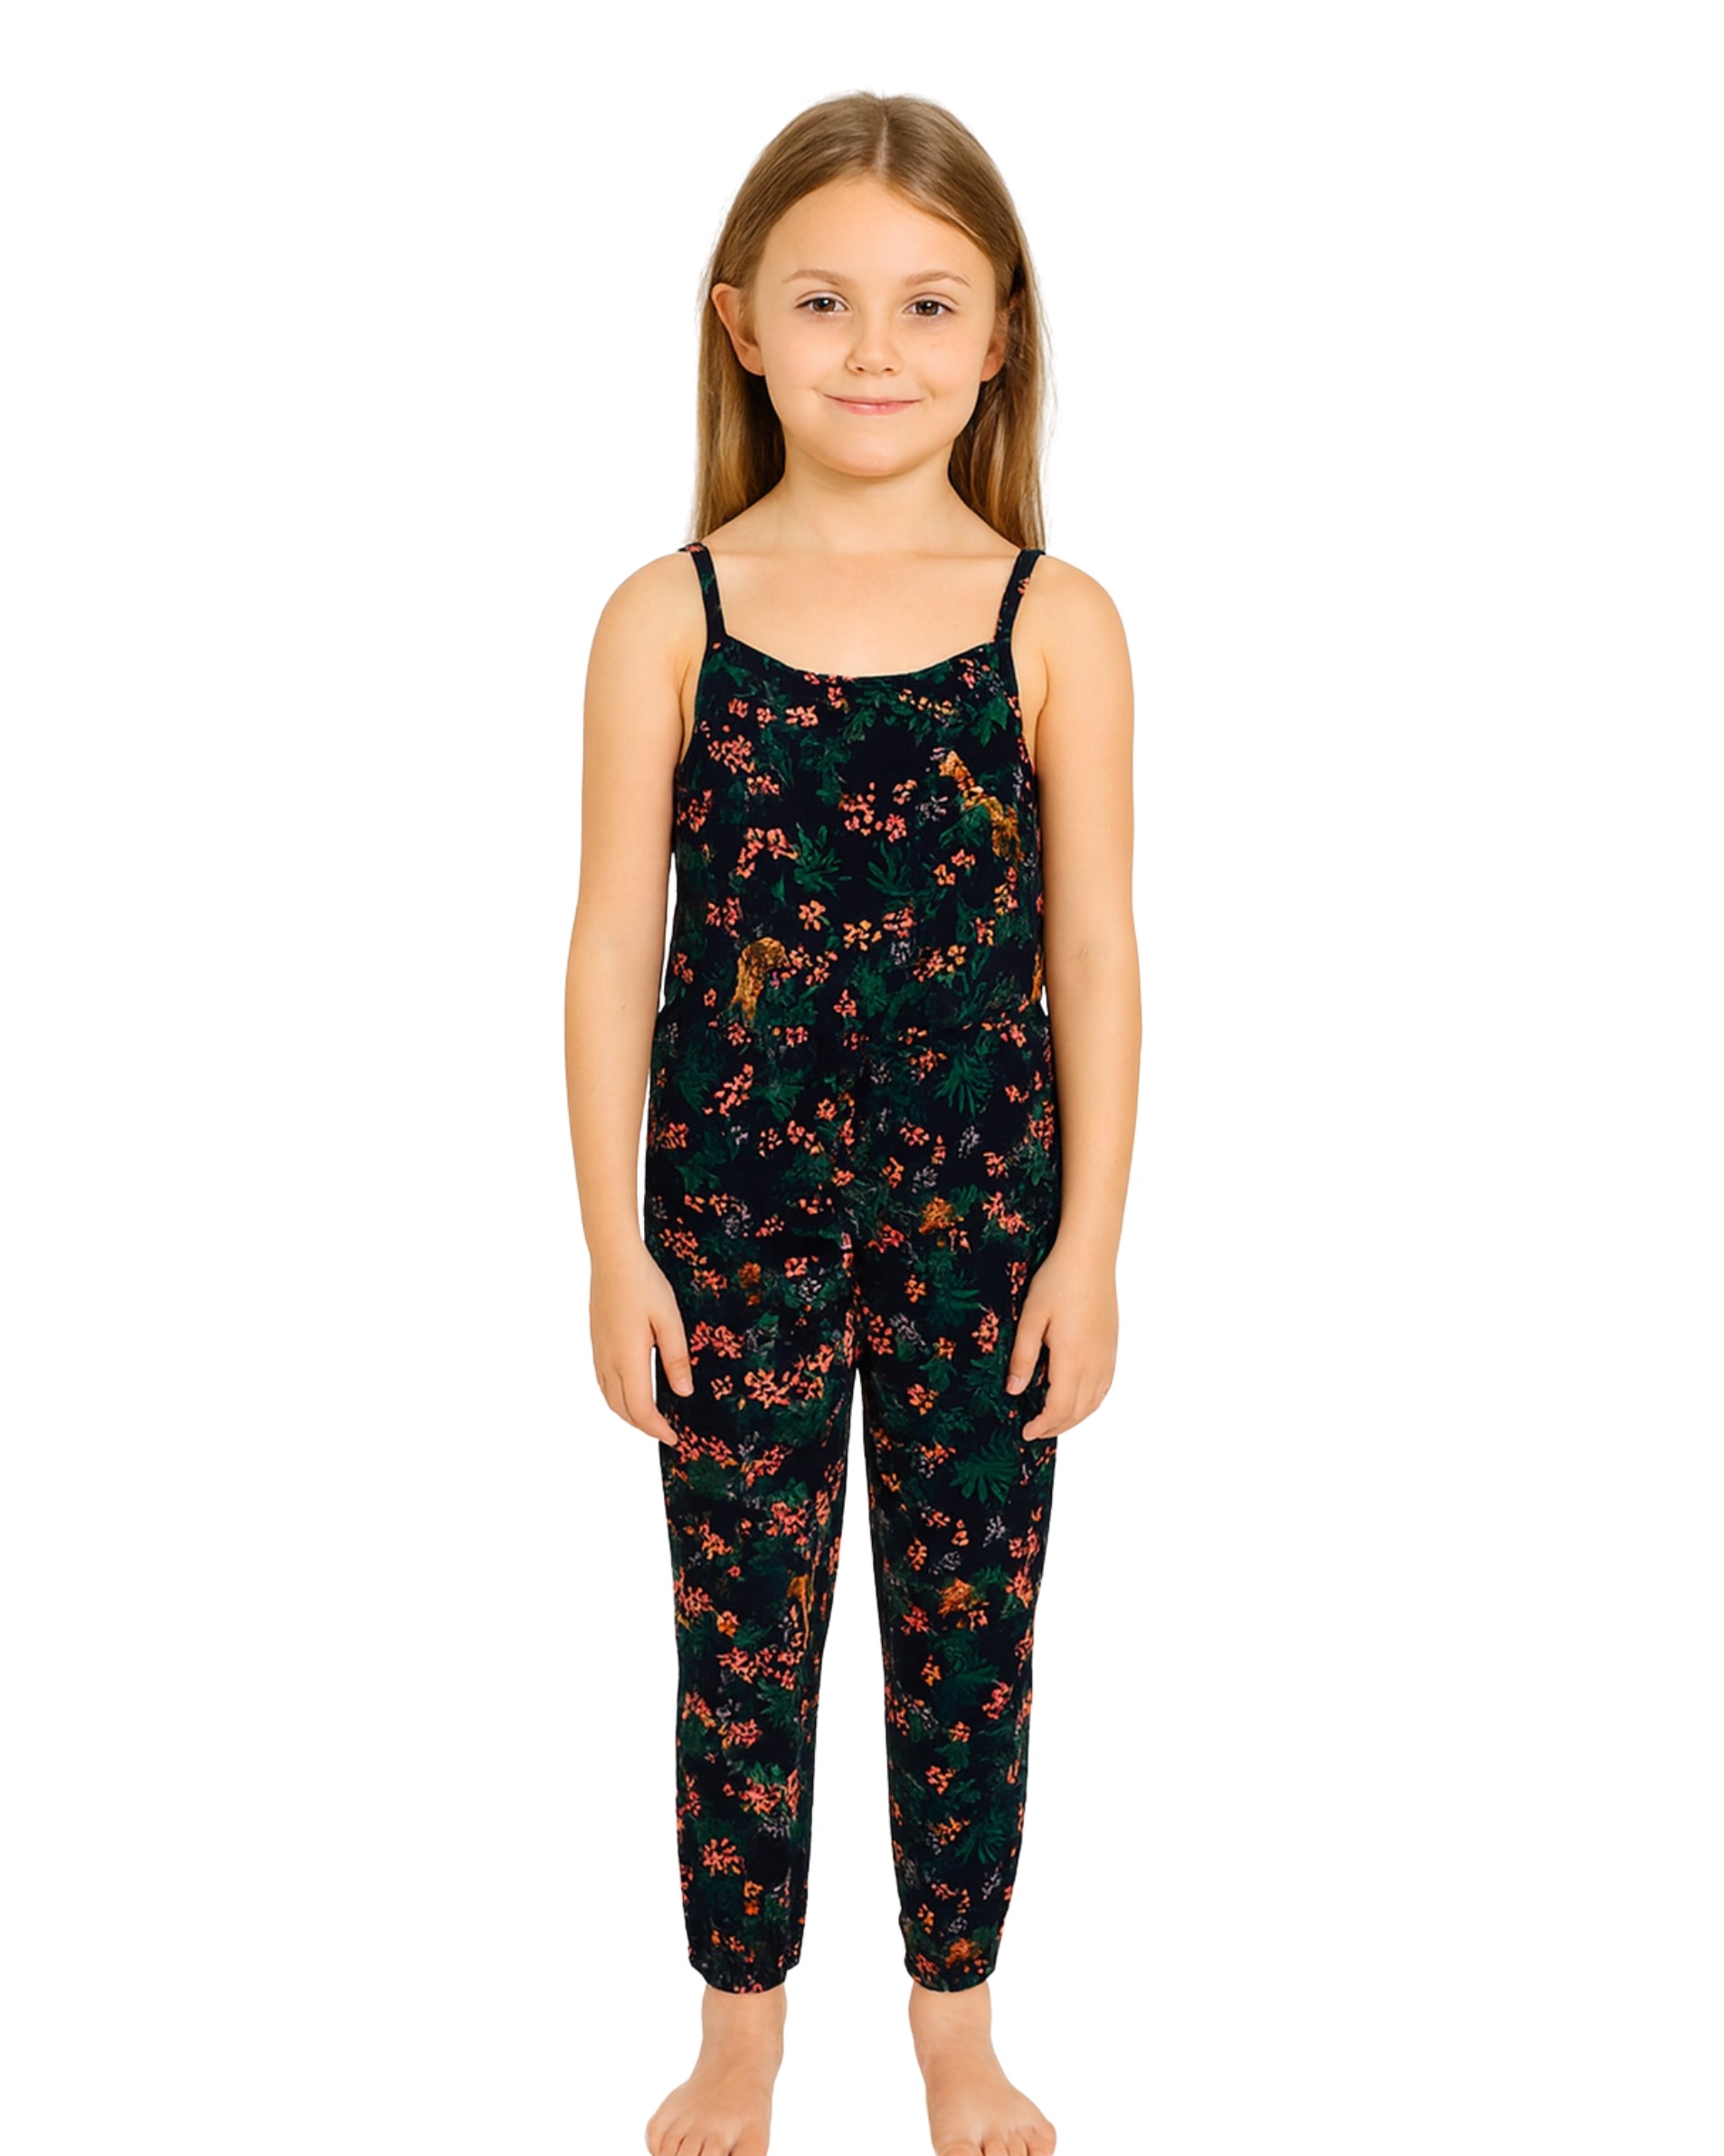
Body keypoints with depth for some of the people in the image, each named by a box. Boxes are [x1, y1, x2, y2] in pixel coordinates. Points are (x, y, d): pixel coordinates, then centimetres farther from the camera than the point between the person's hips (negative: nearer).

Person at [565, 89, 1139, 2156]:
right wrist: (616, 1244, -3)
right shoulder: (667, 619, -5)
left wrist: (1089, 1241, -3)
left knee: (968, 1636, 13)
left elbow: (1094, 950, -2)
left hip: (982, 1211, 0)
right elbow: (615, 944, -3)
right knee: (740, 1636, 12)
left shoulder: (1056, 620, -4)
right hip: (736, 1210, 0)